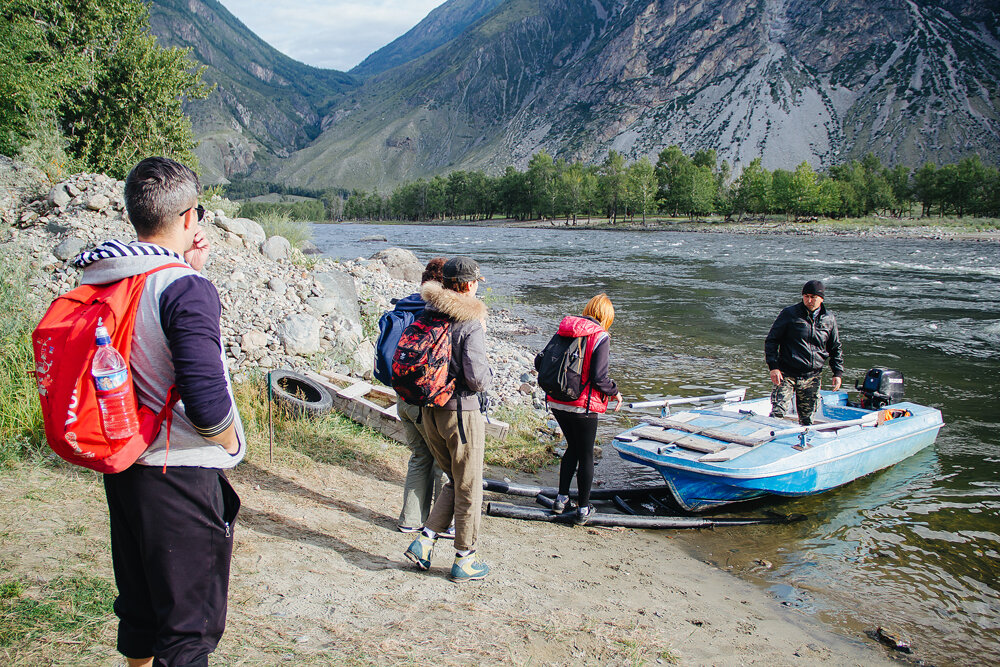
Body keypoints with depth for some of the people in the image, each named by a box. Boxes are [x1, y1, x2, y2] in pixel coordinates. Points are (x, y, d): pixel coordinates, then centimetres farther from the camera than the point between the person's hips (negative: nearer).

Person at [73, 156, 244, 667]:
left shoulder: (99, 284, 5)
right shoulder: (185, 289, -20)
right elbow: (207, 402, -26)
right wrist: (232, 444, -6)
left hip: (119, 467, 8)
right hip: (179, 474, -8)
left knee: (138, 608, 24)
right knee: (190, 624, 5)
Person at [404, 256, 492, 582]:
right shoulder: (471, 324, -17)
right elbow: (477, 378, -21)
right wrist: (488, 373, 0)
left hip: (429, 411, 7)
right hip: (461, 412, -7)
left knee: (455, 482, 22)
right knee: (468, 488, 9)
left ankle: (425, 540, 14)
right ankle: (464, 561, 20)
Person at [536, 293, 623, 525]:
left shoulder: (562, 332, 4)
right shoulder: (600, 337, -12)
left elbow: (539, 362, 5)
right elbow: (599, 377, -18)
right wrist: (615, 392, 1)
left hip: (556, 402, 6)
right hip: (583, 406, -6)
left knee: (573, 447, 25)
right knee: (586, 455, 11)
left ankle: (561, 499, 27)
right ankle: (583, 509, 19)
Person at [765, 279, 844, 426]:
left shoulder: (829, 319, 9)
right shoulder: (789, 314, -2)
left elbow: (836, 348, 19)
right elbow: (771, 340, -1)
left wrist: (838, 373, 9)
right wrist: (773, 366, -11)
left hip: (812, 377, 3)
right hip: (786, 374, -3)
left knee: (807, 418, 8)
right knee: (778, 411, -16)